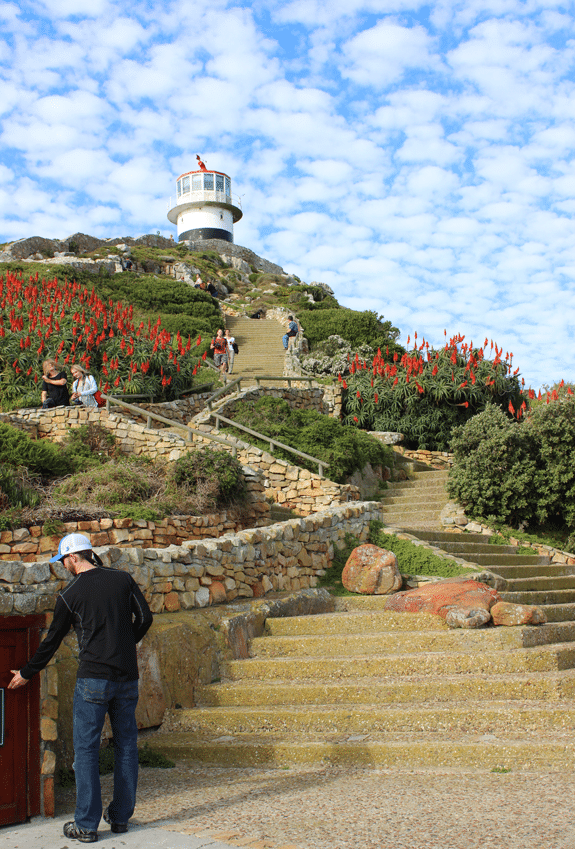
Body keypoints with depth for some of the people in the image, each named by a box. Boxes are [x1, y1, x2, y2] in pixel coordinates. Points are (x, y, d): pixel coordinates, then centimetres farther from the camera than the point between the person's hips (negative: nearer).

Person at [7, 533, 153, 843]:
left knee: (86, 748, 4)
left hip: (93, 678, -4)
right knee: (126, 744, 13)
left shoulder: (70, 594, -3)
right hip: (127, 676, 4)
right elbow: (144, 617, 5)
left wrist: (26, 673, 20)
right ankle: (120, 816, 20)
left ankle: (87, 825, 5)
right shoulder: (123, 579, 4)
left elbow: (52, 640, 5)